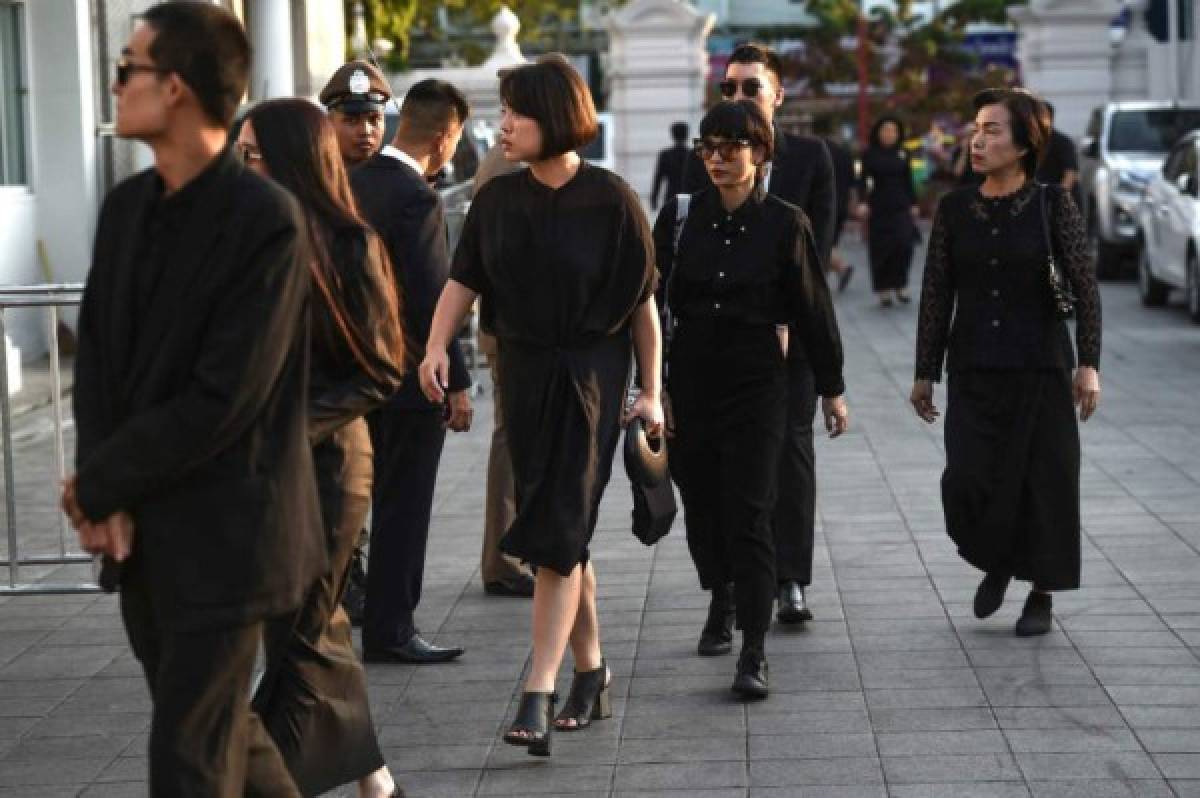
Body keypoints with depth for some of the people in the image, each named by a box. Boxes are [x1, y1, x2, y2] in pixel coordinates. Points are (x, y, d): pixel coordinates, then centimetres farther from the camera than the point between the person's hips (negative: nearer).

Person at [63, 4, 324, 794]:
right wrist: (105, 497, -8)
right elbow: (97, 352, 6)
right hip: (140, 532, 7)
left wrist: (98, 483, -11)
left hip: (220, 534, -7)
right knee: (225, 730, 20)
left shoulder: (266, 219, -16)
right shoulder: (128, 204, 8)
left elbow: (223, 397, -19)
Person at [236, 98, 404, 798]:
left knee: (301, 633, -1)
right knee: (315, 623, 13)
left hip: (325, 460, -6)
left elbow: (380, 372, -8)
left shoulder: (349, 246, -9)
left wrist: (296, 426, -17)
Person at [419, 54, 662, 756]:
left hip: (591, 374, -5)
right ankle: (591, 672, 26)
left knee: (556, 535, -12)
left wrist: (651, 392, -4)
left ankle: (539, 697, -14)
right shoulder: (499, 200, 5)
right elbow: (464, 280, 4)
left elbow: (643, 302, -4)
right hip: (525, 373, 5)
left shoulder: (611, 199, -8)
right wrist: (438, 346, -14)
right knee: (564, 536, 12)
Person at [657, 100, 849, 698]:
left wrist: (832, 389, 7)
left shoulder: (784, 223, -3)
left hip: (756, 384, -3)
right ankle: (722, 610, 36)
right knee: (702, 508, 10)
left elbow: (813, 309, 2)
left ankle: (754, 655, -9)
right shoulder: (681, 216, 2)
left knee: (749, 517, -9)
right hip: (690, 381, 3)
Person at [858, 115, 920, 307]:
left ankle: (900, 286, 5)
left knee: (904, 245, -10)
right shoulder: (870, 154, 0)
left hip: (901, 207, 2)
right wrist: (863, 202, -15)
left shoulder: (902, 155, 9)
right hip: (878, 207, -2)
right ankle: (883, 291, 7)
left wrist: (913, 204, 9)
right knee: (880, 249, 0)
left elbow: (908, 182, 13)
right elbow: (863, 180, -3)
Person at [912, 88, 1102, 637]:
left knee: (1043, 482, 3)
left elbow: (1085, 289, -5)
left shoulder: (1053, 205, -4)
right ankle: (994, 564, 22)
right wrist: (925, 373, 7)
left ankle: (1040, 594, 21)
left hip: (1040, 370, -2)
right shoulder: (954, 209, 3)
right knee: (967, 482, -8)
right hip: (973, 374, 2)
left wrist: (1088, 364, -13)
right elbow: (936, 295, 6)